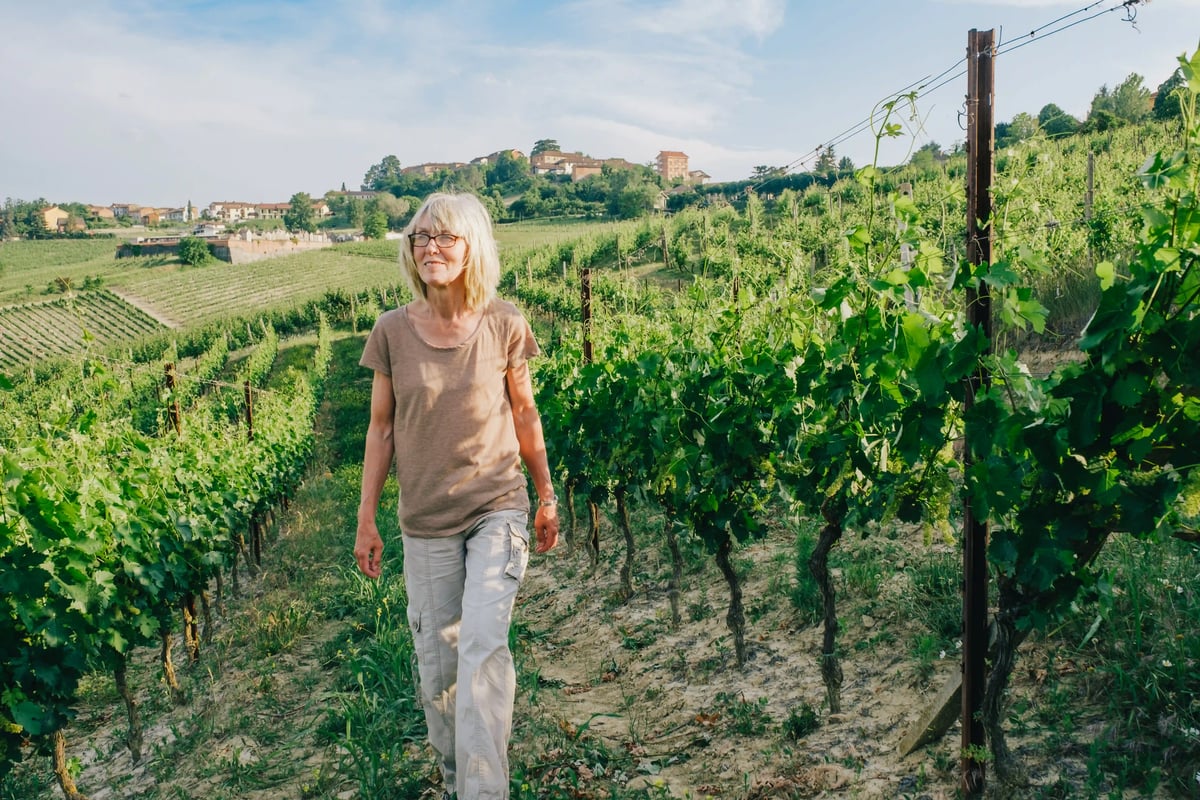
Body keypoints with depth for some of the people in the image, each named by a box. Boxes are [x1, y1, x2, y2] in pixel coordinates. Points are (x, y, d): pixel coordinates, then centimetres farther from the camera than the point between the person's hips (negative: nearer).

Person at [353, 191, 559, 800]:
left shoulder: (503, 325, -7)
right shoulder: (392, 331, -6)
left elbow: (524, 413, 4)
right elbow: (381, 429, 2)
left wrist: (546, 496, 10)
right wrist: (366, 519, 4)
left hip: (499, 509, -1)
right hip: (425, 522, 2)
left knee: (483, 644, -17)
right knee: (436, 660, 11)